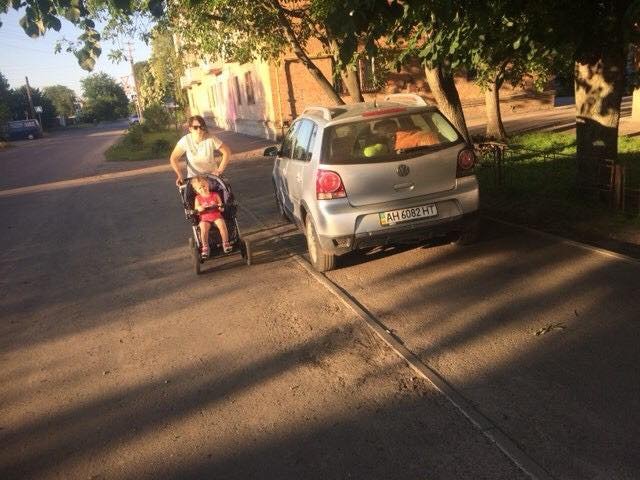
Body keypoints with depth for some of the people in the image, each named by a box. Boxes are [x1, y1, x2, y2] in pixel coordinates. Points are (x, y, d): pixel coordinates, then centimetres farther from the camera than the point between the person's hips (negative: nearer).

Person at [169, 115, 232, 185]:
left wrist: (220, 170, -15)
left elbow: (227, 152, -11)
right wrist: (180, 175, -19)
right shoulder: (185, 140, -17)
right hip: (193, 177, 1)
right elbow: (173, 159, -9)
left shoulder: (211, 139, -19)